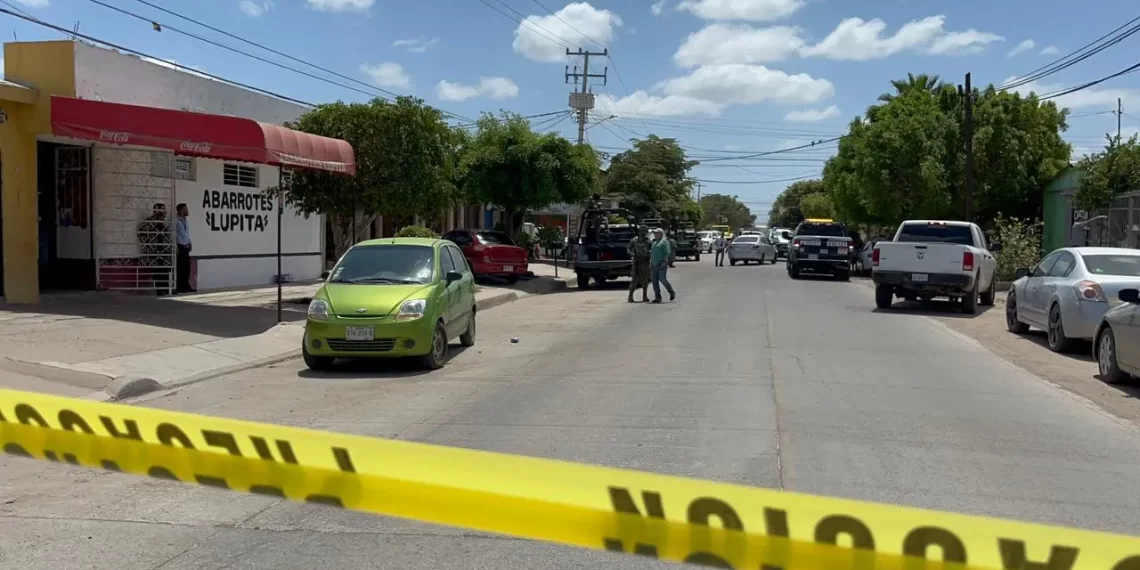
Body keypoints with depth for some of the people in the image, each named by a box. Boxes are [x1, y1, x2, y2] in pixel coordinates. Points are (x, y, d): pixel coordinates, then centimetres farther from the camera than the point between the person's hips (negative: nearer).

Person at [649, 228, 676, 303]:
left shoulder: (664, 241, -4)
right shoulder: (655, 242, 20)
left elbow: (667, 252, -12)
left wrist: (664, 261, -21)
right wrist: (650, 263, 17)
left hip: (662, 265, -8)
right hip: (654, 265, 8)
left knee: (662, 279, -11)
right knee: (655, 281, 1)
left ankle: (672, 292, 9)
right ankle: (658, 297, 3)